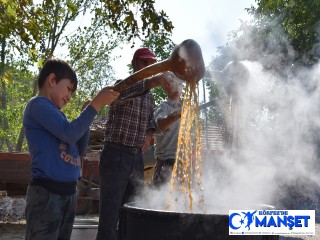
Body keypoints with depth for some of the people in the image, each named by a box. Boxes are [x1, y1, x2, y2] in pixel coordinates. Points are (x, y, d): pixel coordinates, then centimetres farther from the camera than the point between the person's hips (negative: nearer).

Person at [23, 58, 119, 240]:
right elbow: (69, 134, -18)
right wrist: (96, 104, -13)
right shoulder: (38, 105, -8)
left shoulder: (57, 114, 19)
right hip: (47, 193, -9)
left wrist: (87, 115, 9)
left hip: (69, 192, 9)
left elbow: (80, 149, 18)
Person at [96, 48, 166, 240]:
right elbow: (121, 93, -30)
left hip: (137, 159, 7)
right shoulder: (123, 85, -5)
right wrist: (150, 82, -48)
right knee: (110, 217, -9)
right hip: (116, 156, -6)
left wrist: (150, 133, 4)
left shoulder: (149, 96, 16)